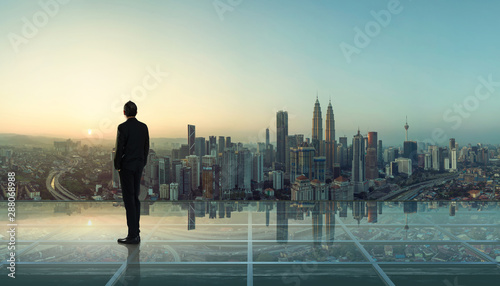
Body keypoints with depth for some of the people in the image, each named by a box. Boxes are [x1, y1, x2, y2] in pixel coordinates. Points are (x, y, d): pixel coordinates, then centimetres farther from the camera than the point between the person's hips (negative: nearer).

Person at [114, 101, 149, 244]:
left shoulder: (123, 127, -11)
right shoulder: (144, 127, 6)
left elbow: (119, 148, -12)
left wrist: (117, 166, -1)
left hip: (127, 166, -6)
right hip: (139, 166, 6)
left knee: (129, 199, -4)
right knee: (135, 198, 13)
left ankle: (133, 235, -2)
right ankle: (136, 232, 18)